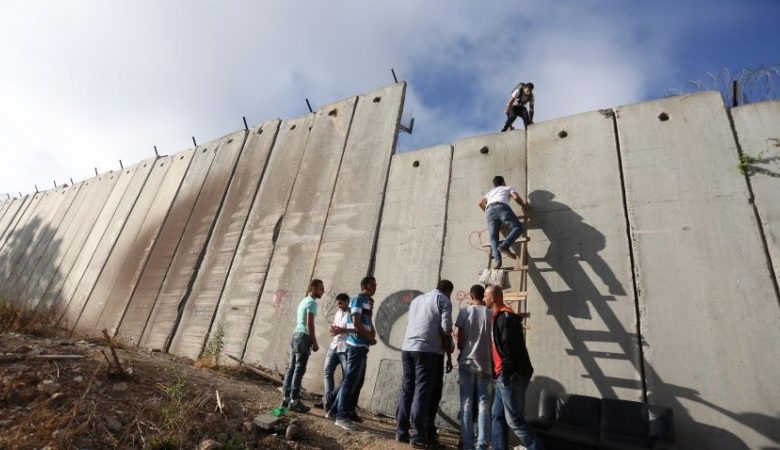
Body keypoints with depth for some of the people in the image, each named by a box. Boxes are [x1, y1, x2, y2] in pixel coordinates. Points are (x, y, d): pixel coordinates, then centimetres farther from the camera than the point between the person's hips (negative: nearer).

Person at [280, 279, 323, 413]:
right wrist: (314, 342, -12)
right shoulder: (312, 302, -10)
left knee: (292, 368, 10)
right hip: (303, 337, -9)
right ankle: (294, 400, -3)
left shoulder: (303, 301, 19)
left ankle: (287, 398, 15)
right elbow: (310, 324, -16)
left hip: (296, 335, 9)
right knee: (299, 369, -6)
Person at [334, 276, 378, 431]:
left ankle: (349, 414, 21)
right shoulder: (358, 299, -8)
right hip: (356, 345, -9)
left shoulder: (368, 302, 18)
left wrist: (373, 335, 1)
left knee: (358, 382, 13)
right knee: (350, 381, -6)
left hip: (363, 346, 9)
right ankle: (342, 416, 0)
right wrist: (370, 338, -7)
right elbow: (356, 323, -16)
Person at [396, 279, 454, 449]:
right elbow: (446, 328, -9)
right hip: (428, 350, -6)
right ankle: (417, 435, 1)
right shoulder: (444, 301, 3)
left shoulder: (417, 299, 22)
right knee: (422, 392, -2)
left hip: (407, 347, 6)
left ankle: (402, 431, 15)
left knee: (406, 389, 10)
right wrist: (445, 342, 9)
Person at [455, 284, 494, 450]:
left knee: (466, 406, 6)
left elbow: (458, 337, -2)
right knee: (483, 406, 6)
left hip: (467, 363, 0)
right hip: (485, 365, 0)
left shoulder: (464, 312, -1)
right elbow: (494, 341, 0)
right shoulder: (491, 314, 0)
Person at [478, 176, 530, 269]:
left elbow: (481, 203, 35)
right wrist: (525, 206, 27)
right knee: (517, 227, -4)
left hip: (489, 210, 4)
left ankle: (497, 260, -24)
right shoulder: (508, 188, 30)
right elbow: (516, 197, 13)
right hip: (501, 206, -4)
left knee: (493, 237, -1)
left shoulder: (490, 192, 41)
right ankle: (505, 246, -30)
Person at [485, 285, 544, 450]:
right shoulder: (500, 316, 16)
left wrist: (506, 372, -18)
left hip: (511, 376, -10)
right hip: (505, 376, 10)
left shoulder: (504, 317, -16)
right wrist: (498, 372, 19)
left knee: (514, 420, -2)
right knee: (498, 416, 12)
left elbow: (509, 348, -23)